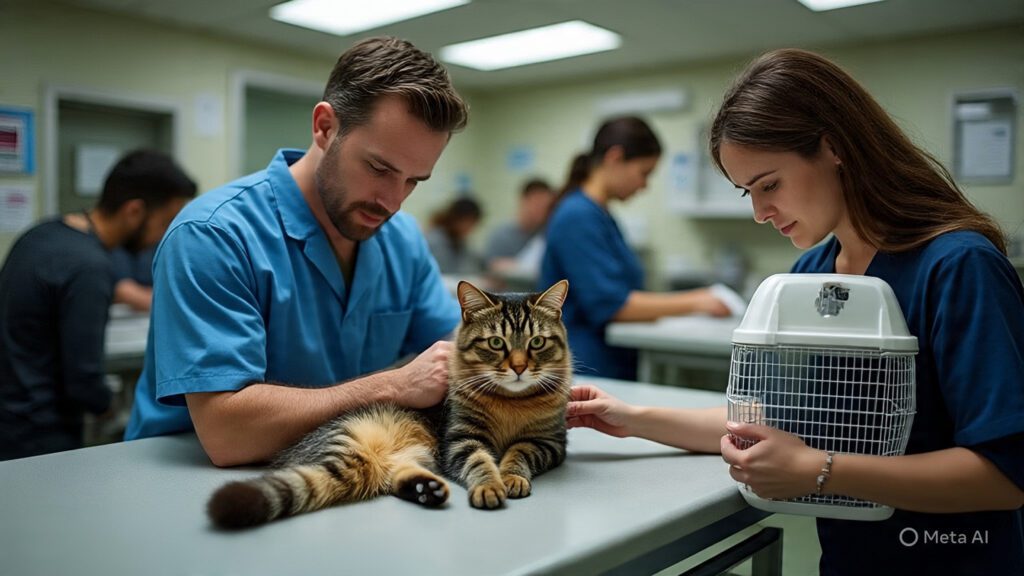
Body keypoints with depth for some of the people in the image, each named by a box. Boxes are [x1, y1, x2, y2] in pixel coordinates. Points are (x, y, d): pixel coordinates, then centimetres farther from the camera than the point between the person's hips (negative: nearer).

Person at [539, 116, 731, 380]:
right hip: (585, 372, -9)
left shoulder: (600, 215, 14)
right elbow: (610, 305, -19)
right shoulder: (578, 216, -14)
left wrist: (691, 298, 10)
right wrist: (693, 303, -11)